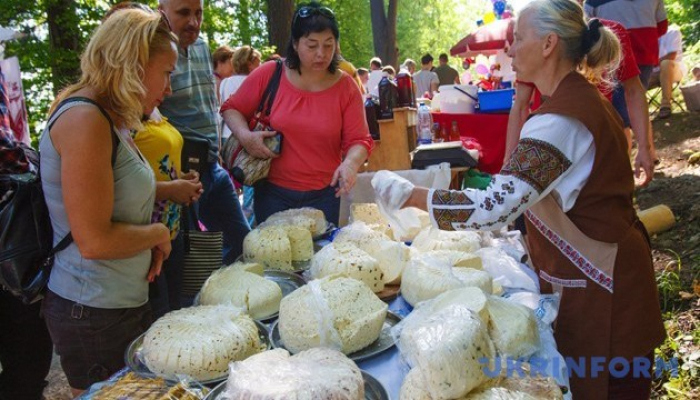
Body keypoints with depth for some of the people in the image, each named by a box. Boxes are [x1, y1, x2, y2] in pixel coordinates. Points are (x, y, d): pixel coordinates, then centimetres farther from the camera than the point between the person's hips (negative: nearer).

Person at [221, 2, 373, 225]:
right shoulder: (268, 75, -5)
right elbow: (231, 109, 6)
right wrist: (245, 136, -14)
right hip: (272, 192, 0)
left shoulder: (346, 87, -4)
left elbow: (359, 141, -4)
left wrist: (351, 163, -26)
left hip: (323, 196, 1)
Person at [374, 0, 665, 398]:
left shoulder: (560, 119, -25)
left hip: (600, 289, -9)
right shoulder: (585, 98, 7)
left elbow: (495, 206, -33)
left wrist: (407, 194, -26)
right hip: (603, 273, 9)